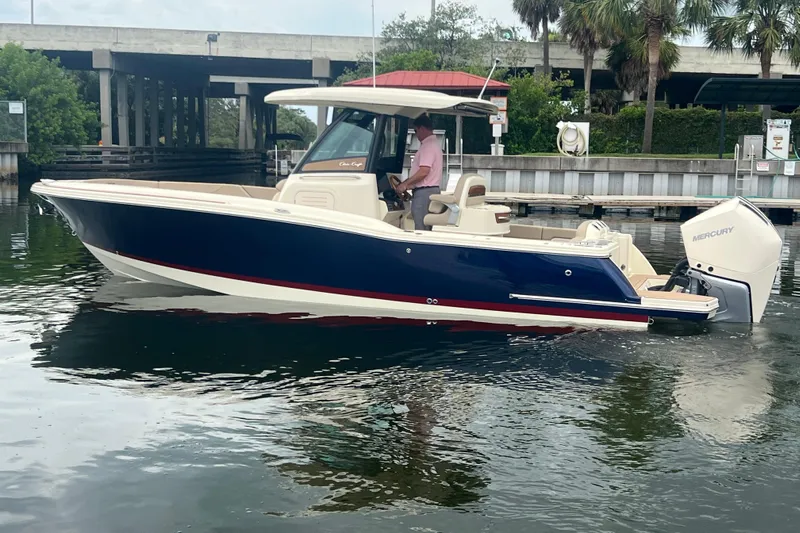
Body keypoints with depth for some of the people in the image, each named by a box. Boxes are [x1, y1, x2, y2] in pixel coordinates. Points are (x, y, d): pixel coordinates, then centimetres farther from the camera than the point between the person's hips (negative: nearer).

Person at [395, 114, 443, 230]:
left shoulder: (428, 145, -14)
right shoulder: (434, 143, 18)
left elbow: (423, 172, -22)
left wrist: (405, 184, -14)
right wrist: (409, 184, 19)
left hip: (424, 191, -10)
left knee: (421, 229, -9)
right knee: (427, 228, 10)